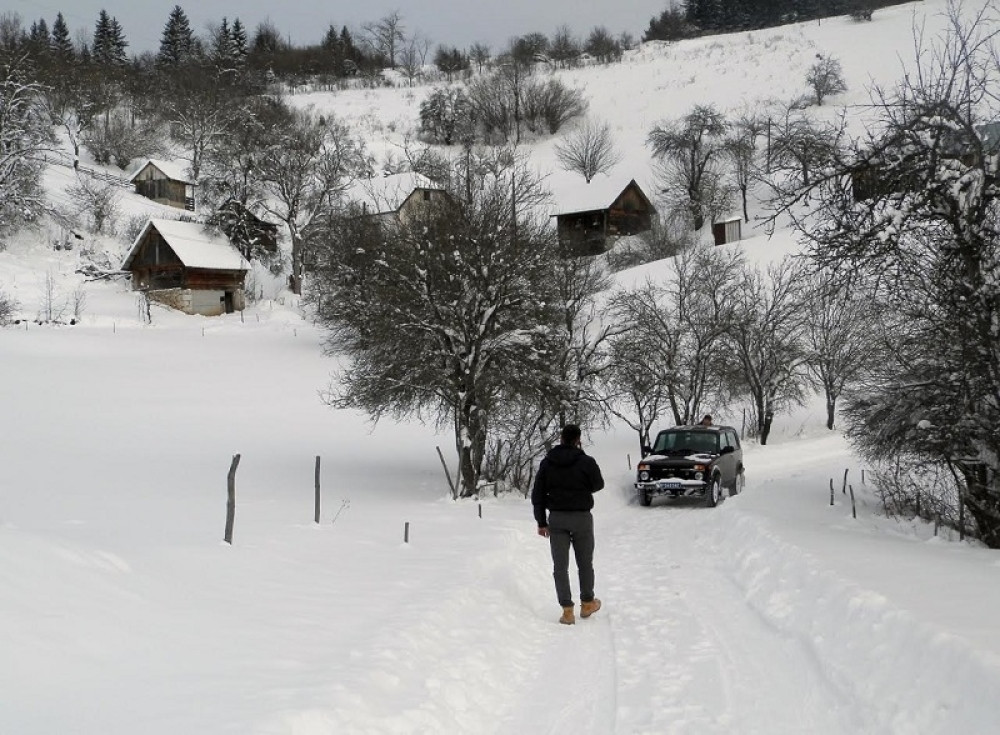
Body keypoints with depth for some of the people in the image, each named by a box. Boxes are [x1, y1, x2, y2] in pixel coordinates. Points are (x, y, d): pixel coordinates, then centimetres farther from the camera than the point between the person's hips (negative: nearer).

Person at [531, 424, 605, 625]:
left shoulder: (547, 463, -1)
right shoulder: (586, 461, -12)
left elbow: (537, 494, 1)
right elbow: (598, 485, 4)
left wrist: (541, 522, 8)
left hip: (556, 518, 2)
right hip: (581, 518, -1)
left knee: (560, 566, 4)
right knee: (585, 563, 16)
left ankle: (567, 610, 0)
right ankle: (587, 603, 27)